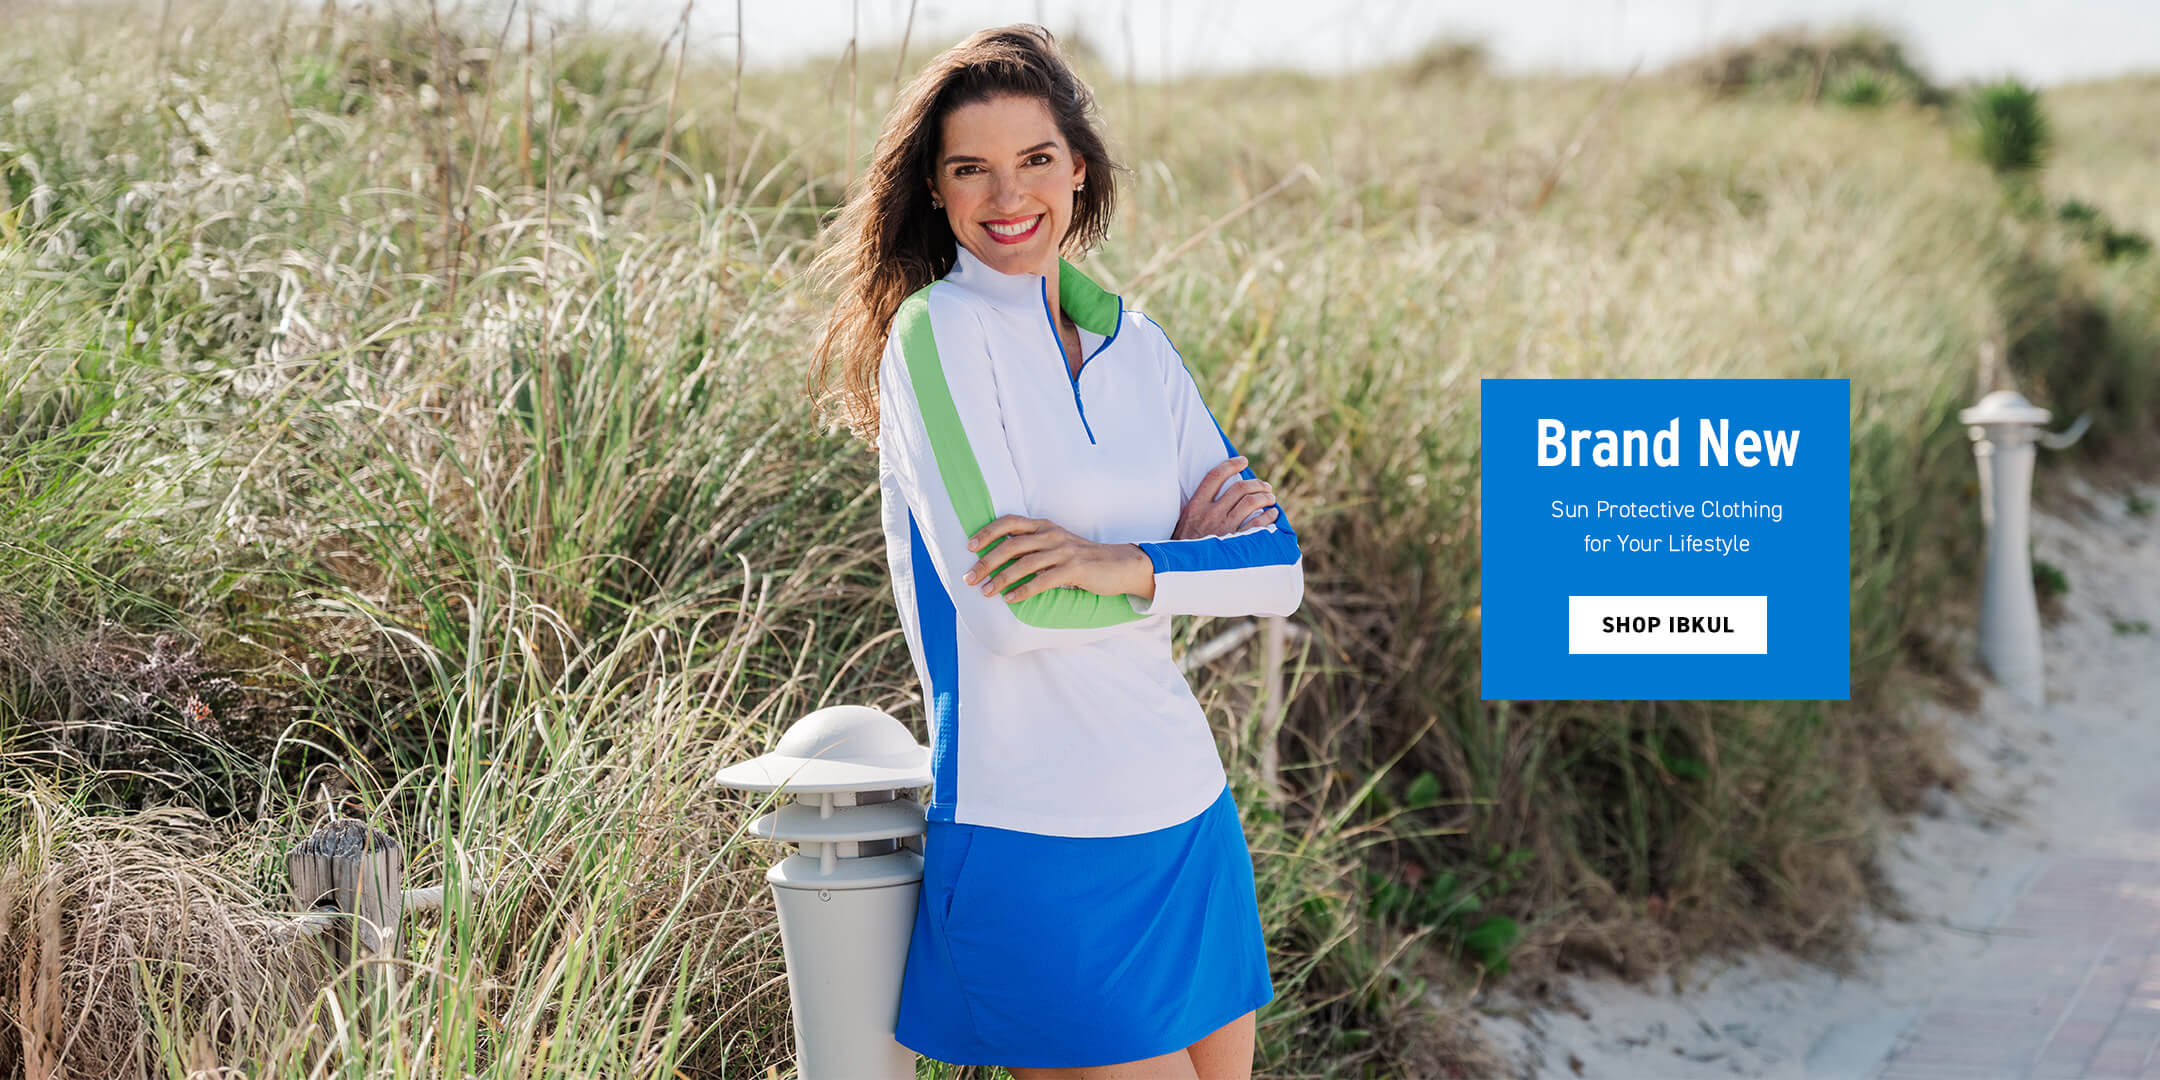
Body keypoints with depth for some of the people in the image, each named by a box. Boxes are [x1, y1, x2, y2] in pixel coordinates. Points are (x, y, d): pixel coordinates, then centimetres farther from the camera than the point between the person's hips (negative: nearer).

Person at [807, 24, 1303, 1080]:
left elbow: (1278, 569, 3)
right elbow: (1010, 608, -17)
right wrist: (1187, 553, -7)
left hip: (1186, 820, 7)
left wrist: (1129, 564, -14)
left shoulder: (1136, 345, 10)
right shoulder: (935, 330, -9)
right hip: (1037, 847, -6)